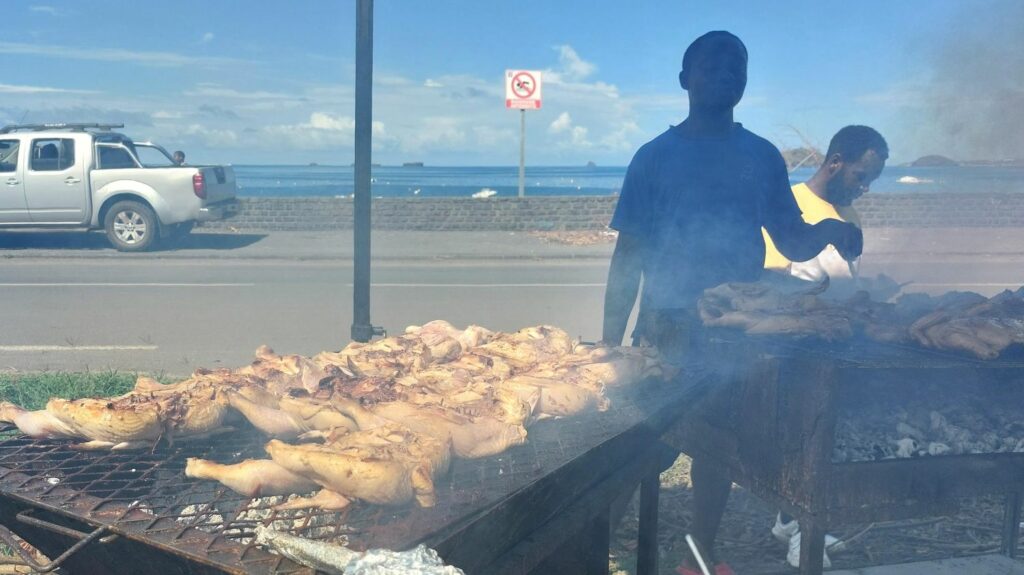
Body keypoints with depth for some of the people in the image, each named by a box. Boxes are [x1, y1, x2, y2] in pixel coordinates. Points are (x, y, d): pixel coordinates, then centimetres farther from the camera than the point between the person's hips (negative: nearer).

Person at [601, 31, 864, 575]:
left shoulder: (762, 157, 8)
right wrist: (610, 341, -5)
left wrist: (828, 230, -15)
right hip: (666, 330, -2)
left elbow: (792, 241, 9)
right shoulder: (655, 156, 1)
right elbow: (628, 255, 0)